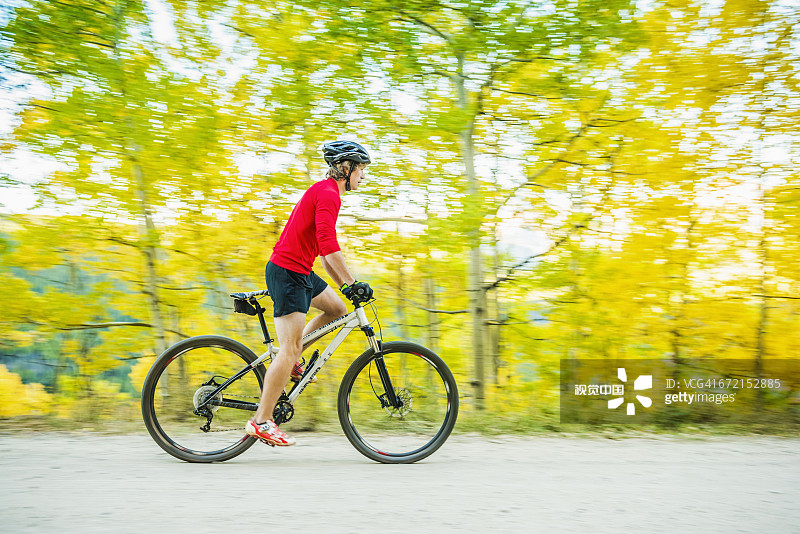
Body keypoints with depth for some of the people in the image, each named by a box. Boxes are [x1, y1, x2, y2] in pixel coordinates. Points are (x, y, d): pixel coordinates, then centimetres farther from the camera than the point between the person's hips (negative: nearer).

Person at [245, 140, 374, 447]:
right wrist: (351, 283, -23)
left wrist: (343, 284, 21)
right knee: (289, 349, -10)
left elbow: (321, 249, 23)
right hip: (287, 273, -10)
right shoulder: (328, 193, -14)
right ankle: (261, 421, -5)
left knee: (337, 309, 16)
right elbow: (328, 244, -26)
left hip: (298, 271, 10)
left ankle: (291, 360, 16)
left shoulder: (323, 191, 19)